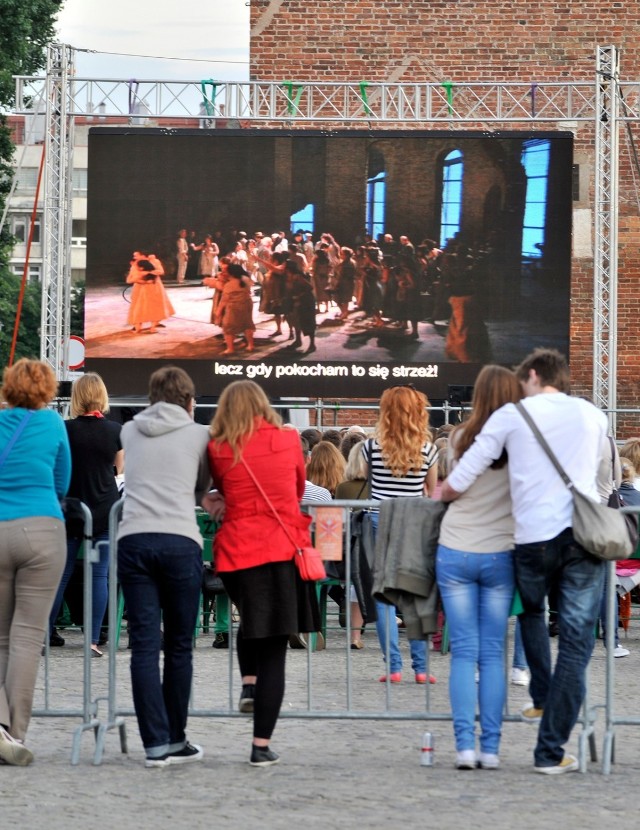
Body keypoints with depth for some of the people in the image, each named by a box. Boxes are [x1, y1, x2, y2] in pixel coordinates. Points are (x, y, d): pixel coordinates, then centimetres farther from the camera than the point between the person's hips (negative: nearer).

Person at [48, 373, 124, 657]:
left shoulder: (66, 429, -9)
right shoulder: (116, 431, -4)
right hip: (106, 511, 0)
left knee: (62, 573, 8)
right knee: (100, 574, 3)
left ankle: (46, 633, 11)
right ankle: (94, 640, -1)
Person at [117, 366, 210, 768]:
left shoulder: (131, 432, 17)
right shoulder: (199, 434, 9)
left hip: (133, 540, 2)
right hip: (180, 541, -2)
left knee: (144, 645, -1)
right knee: (179, 647, 9)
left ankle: (156, 743, -7)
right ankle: (176, 740, 15)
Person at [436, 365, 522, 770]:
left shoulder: (460, 439, -1)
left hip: (455, 553, 1)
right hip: (499, 554, 0)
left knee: (463, 652, 2)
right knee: (493, 653, 6)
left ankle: (465, 745, -5)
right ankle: (491, 747, 3)